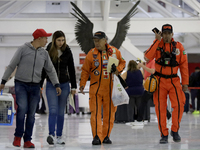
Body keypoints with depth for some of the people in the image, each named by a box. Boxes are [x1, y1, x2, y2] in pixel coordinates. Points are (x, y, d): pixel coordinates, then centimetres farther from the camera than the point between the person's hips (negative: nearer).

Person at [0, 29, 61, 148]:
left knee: (31, 114, 2)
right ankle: (18, 136, -4)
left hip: (35, 87, 4)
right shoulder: (23, 49, -4)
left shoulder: (44, 53, 9)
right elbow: (12, 65, 0)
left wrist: (57, 85, 6)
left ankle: (27, 140, 7)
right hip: (21, 84, -4)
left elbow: (51, 70, 16)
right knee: (22, 108, -18)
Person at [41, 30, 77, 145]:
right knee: (53, 110, -15)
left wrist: (74, 86, 4)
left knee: (61, 112, 6)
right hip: (51, 85, -2)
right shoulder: (48, 52, -2)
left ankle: (59, 136, 11)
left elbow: (71, 70, 8)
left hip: (64, 85, 2)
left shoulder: (67, 52, 3)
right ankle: (51, 135, -24)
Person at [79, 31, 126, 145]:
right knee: (95, 112, -8)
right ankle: (97, 136, -7)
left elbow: (122, 62, 15)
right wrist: (82, 84, -7)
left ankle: (106, 136, 16)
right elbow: (85, 70, 2)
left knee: (109, 112, 5)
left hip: (110, 87, 2)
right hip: (96, 87, -2)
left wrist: (118, 69, -6)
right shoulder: (91, 54, -2)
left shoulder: (115, 51, 2)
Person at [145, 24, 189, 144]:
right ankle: (164, 135, 9)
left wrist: (185, 83, 3)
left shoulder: (179, 46, 3)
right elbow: (148, 57, -18)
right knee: (160, 108, -1)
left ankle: (175, 131, 5)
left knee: (179, 105, -14)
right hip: (160, 81, 0)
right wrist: (157, 41, -18)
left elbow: (184, 65, 6)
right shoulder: (158, 45, 0)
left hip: (174, 80, 0)